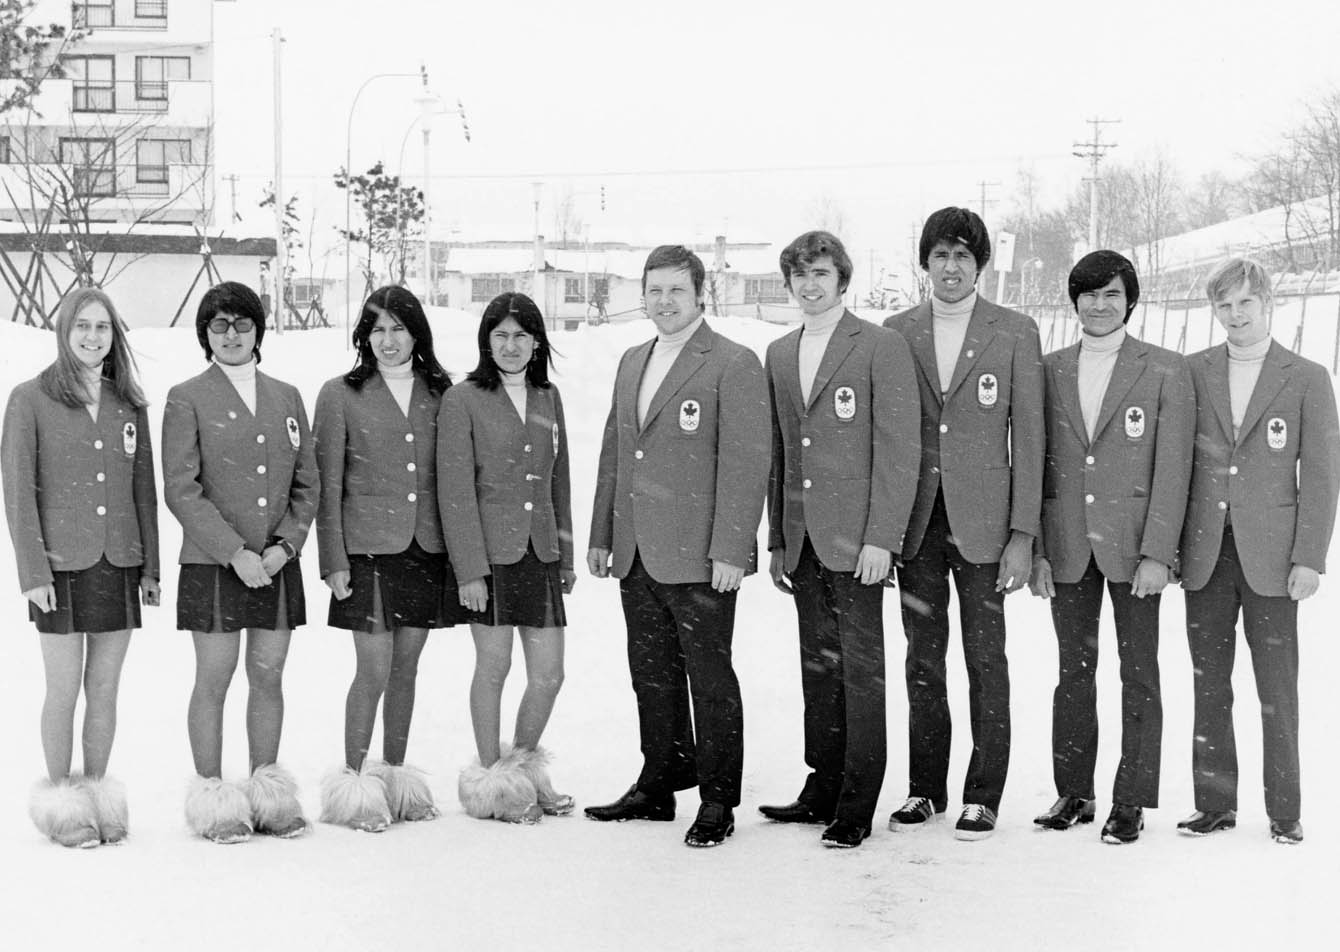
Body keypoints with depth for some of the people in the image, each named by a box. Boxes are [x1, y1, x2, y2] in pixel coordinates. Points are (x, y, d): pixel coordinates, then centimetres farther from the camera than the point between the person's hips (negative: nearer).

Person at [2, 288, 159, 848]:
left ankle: (98, 796, 19)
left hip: (119, 565, 3)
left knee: (104, 689, 8)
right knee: (64, 689, 1)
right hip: (61, 567, -3)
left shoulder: (129, 404, 9)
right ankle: (62, 806, 13)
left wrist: (151, 566, 10)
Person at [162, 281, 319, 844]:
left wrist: (285, 545, -5)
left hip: (278, 564, 4)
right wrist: (236, 553, -14)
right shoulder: (186, 400, -2)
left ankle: (266, 791, 19)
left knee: (268, 677, 9)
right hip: (212, 563, -4)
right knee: (213, 681, 1)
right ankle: (213, 799, 10)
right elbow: (181, 490, -8)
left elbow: (307, 484, 11)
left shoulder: (286, 398, 12)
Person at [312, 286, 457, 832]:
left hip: (427, 550, 3)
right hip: (368, 549, -3)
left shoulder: (439, 393, 9)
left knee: (406, 668, 9)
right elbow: (327, 486, 0)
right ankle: (354, 782, 7)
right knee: (374, 670, -5)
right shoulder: (341, 395, 0)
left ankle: (395, 780, 20)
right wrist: (333, 560, -6)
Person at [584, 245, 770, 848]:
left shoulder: (733, 365, -8)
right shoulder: (632, 362, 16)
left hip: (699, 557, -7)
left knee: (709, 678, 1)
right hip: (636, 555, 7)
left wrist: (730, 551, -18)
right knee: (651, 674, 14)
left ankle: (717, 802, 10)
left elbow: (745, 464, -13)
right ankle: (657, 787, 25)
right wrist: (601, 536, 17)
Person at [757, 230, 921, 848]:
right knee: (818, 667, 11)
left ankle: (856, 807, 3)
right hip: (803, 540, 6)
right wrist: (777, 540, 14)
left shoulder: (882, 348, -4)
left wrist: (880, 539, -14)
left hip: (856, 539, -6)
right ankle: (823, 790, 19)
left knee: (861, 670, -2)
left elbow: (899, 449, -9)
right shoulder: (778, 356, 15)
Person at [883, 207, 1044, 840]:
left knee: (986, 658, 2)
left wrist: (1023, 534, -7)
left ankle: (983, 796, 10)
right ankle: (925, 787, 20)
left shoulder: (1015, 333, 0)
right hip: (914, 522, 3)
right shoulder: (896, 333, 7)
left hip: (982, 521, -2)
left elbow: (1027, 437, -1)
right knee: (923, 661, 9)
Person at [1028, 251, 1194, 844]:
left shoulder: (1166, 372, -1)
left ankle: (1131, 802, 9)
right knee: (1073, 672, 9)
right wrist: (1035, 549, 2)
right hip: (1068, 547, 3)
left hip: (1134, 548, -3)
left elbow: (1172, 468, -5)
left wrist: (1158, 553, -12)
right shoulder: (1049, 371, 8)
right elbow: (1035, 465, 9)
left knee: (1138, 676, 2)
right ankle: (1073, 793, 19)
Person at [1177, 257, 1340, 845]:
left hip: (1270, 556, -2)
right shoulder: (1191, 373, 8)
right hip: (1204, 554, 2)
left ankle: (1284, 811, 9)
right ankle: (1215, 804, 16)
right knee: (1209, 685, 7)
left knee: (1277, 689, 0)